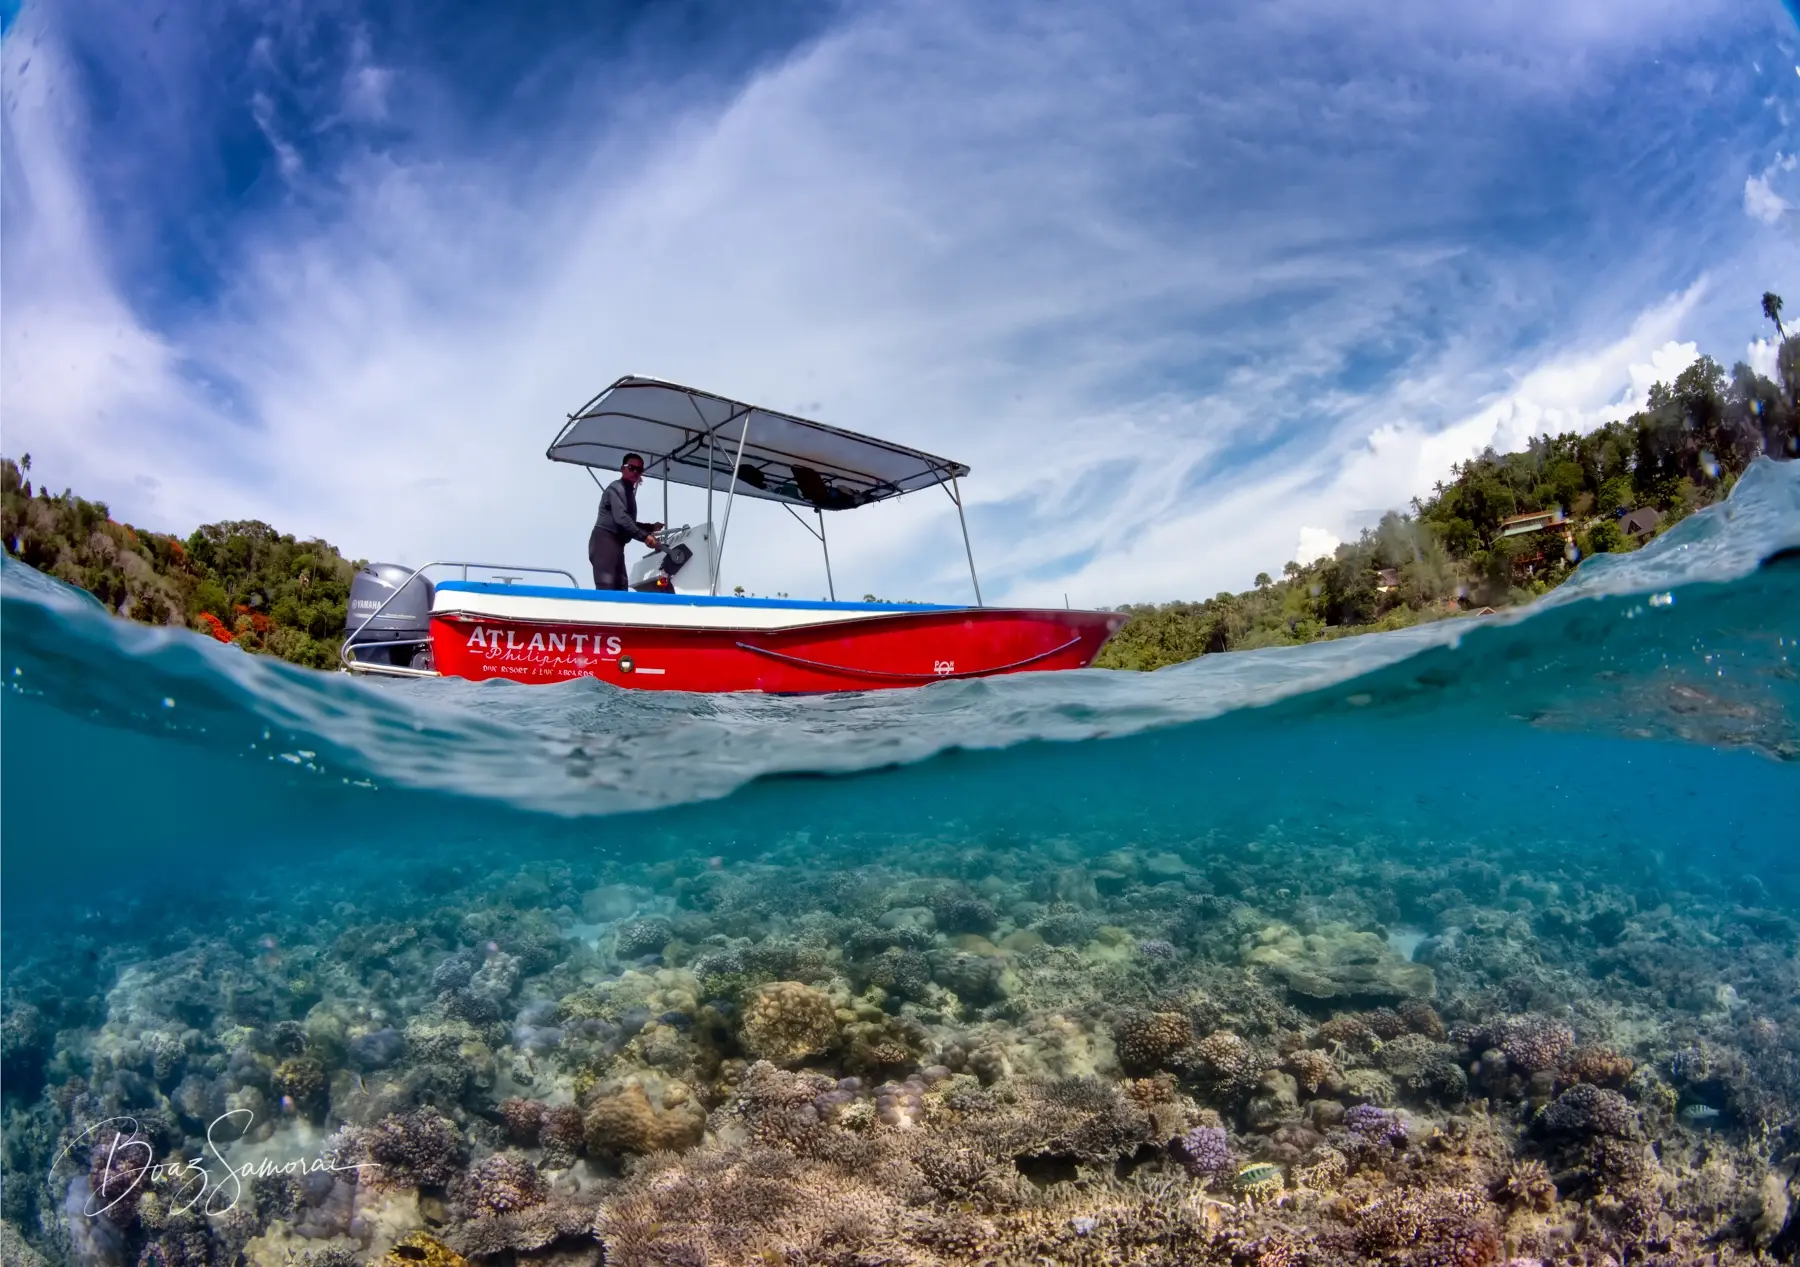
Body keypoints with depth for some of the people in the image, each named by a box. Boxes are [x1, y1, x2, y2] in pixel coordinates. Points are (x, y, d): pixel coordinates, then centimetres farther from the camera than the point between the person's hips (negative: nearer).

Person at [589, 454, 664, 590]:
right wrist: (644, 536, -21)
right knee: (606, 587, -21)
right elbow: (621, 518, -20)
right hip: (605, 540, -10)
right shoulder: (616, 488, -6)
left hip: (615, 543, 10)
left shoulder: (630, 492, 22)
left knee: (620, 588, 3)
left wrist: (651, 527, 20)